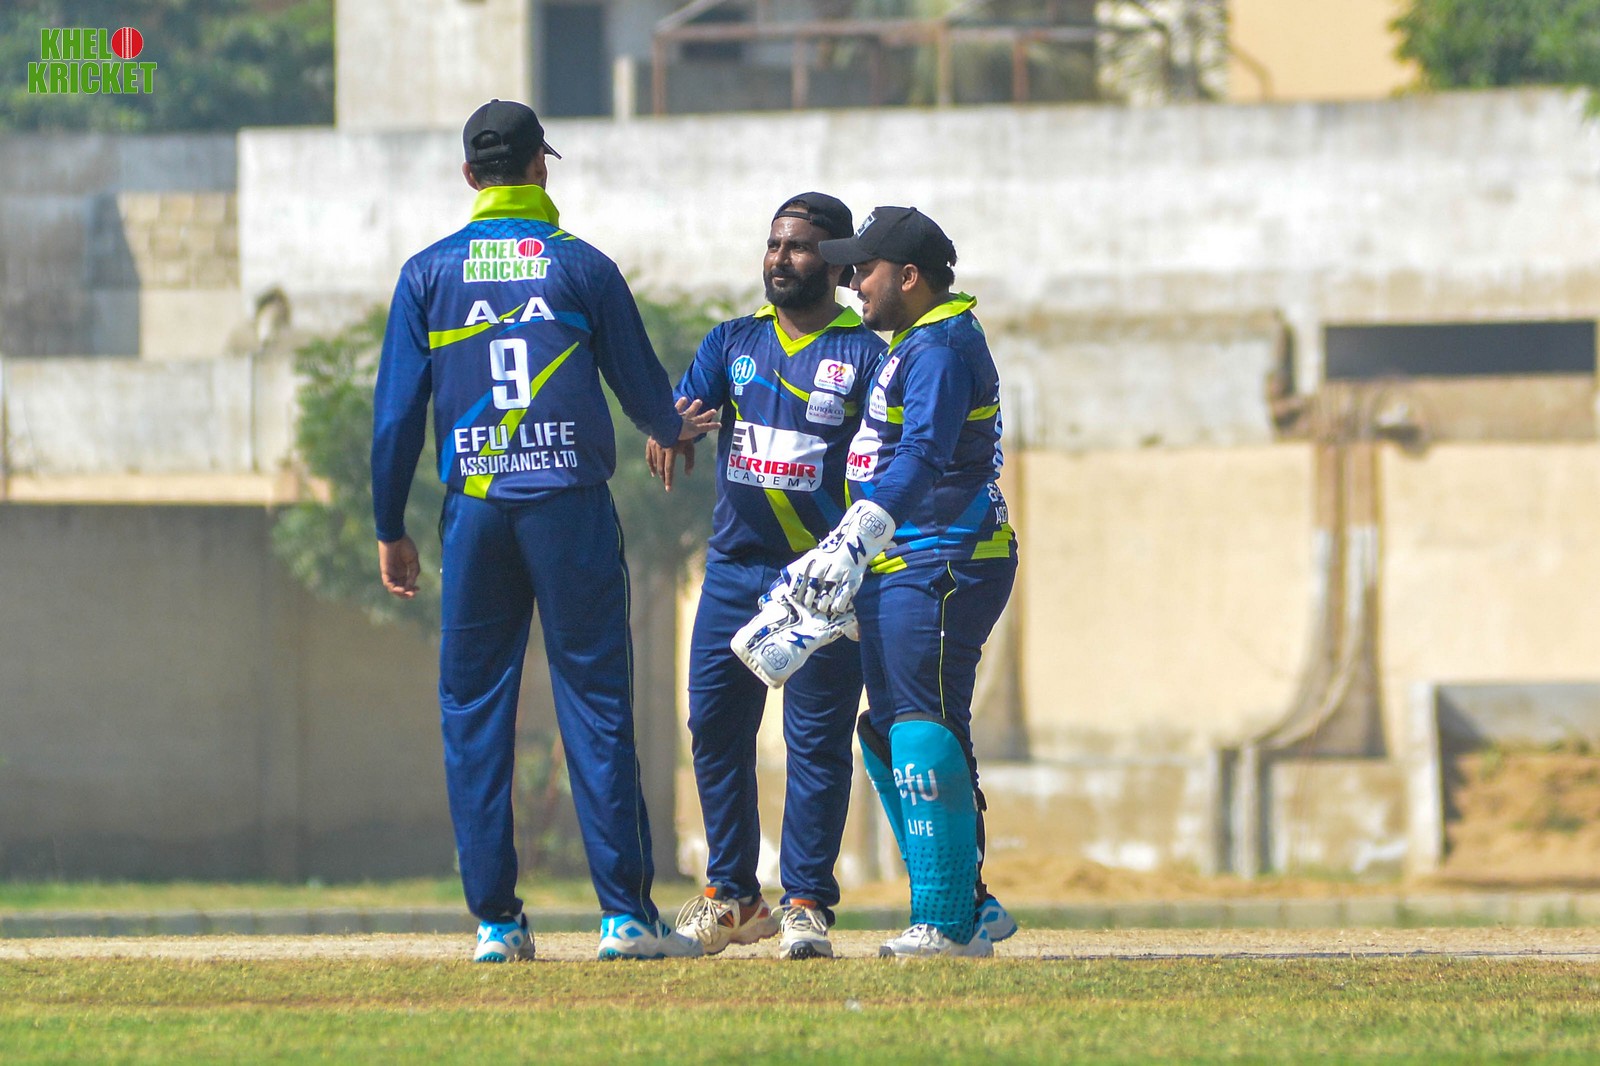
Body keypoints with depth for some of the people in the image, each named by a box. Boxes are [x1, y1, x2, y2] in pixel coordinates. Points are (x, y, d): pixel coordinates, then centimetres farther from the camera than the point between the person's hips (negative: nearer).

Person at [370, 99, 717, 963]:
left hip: (476, 511, 1)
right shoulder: (582, 267, 2)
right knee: (595, 704, -1)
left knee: (474, 711, 6)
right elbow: (642, 385, 8)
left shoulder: (428, 273, 5)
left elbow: (397, 411, 3)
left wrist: (390, 529, 10)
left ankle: (496, 921, 2)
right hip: (571, 506, -1)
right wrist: (673, 432, 30)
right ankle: (626, 915, -5)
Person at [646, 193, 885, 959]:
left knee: (817, 738, -5)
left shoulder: (865, 356, 1)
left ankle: (806, 902, 0)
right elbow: (686, 404, 0)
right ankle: (732, 895, 17)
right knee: (714, 724, 6)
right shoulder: (733, 342, 15)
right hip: (734, 570, 5)